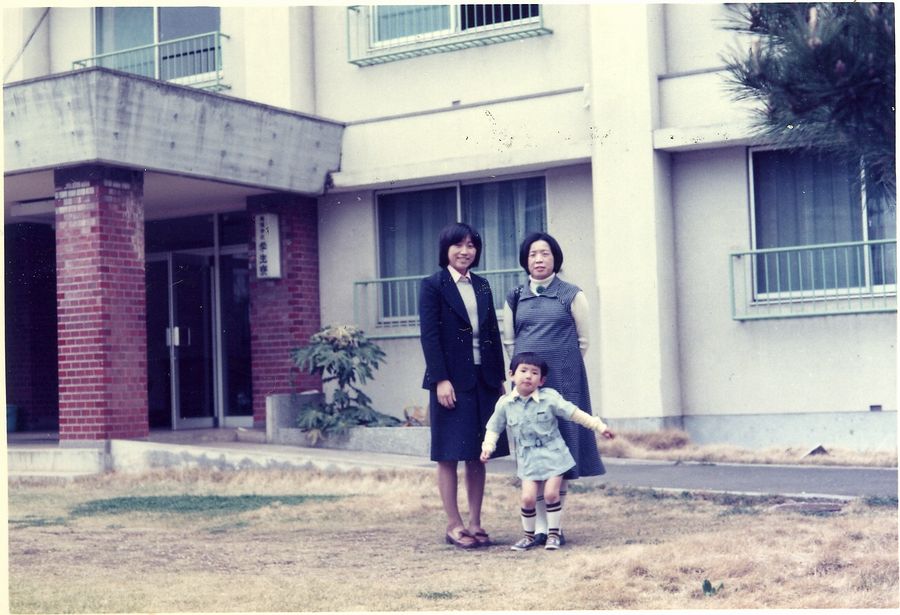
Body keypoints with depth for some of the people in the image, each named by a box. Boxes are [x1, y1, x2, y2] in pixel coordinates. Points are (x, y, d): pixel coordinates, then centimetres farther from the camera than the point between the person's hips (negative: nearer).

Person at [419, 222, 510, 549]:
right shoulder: (433, 286, -3)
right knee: (449, 455, 0)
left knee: (478, 455, 8)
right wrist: (441, 380, -16)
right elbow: (429, 335, -9)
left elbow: (493, 334, 13)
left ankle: (475, 523, 15)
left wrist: (500, 378, 9)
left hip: (483, 380, 6)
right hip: (451, 380, -6)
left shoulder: (482, 286, 13)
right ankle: (454, 525, 6)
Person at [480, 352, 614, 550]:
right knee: (528, 497, -8)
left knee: (551, 493, -9)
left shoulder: (549, 398, -9)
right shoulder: (505, 404, -3)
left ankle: (553, 534, 8)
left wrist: (599, 426, -6)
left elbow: (574, 413, -5)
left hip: (553, 455, -1)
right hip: (527, 459, 1)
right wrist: (487, 447, -5)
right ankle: (529, 536, 11)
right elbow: (494, 428, 10)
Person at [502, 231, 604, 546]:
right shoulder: (515, 299, 9)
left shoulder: (572, 295, 2)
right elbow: (509, 341, 15)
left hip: (564, 380, -2)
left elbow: (582, 340, 5)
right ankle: (540, 524, 4)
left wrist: (563, 366, 7)